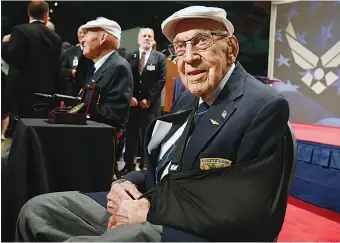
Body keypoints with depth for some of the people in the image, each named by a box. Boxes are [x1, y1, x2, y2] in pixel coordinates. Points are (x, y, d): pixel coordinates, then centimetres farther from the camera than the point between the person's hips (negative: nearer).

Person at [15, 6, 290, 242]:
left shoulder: (267, 106, -15)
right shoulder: (190, 99, 13)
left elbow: (244, 213, -20)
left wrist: (150, 211, -16)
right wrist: (127, 182, -3)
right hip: (150, 203, 8)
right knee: (36, 210, 3)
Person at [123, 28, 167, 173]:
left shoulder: (160, 57, 4)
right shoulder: (130, 56, 10)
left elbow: (161, 80, -3)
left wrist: (149, 99, -9)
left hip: (150, 103, -2)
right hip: (132, 102, 2)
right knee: (131, 134, 4)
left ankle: (145, 166, 12)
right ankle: (128, 165, 13)